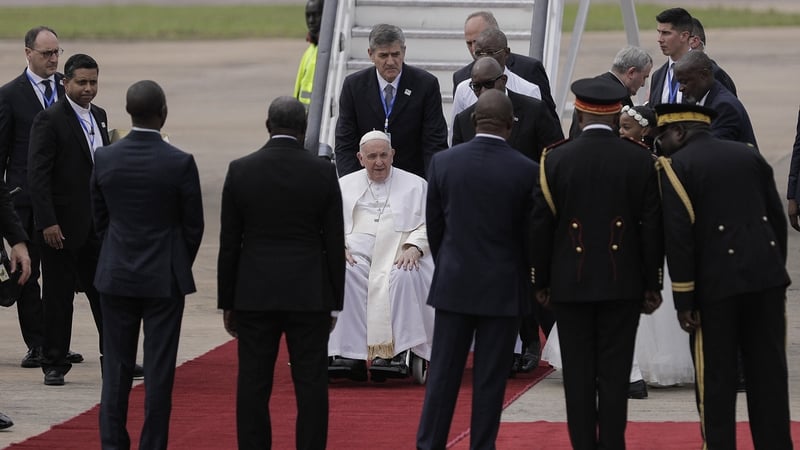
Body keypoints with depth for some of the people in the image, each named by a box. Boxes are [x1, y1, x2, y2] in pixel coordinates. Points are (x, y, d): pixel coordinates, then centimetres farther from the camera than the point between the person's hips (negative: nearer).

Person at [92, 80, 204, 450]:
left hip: (116, 278, 3)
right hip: (165, 279, -3)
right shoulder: (180, 164, -14)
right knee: (159, 369, 2)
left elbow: (100, 218, 6)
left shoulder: (105, 159, -5)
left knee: (116, 368, 9)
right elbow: (193, 225, -4)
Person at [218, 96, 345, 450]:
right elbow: (335, 244, 0)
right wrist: (333, 302, 8)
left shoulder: (240, 171, -3)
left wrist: (227, 302, 8)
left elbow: (229, 244, 1)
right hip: (310, 295, 0)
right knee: (311, 387, 2)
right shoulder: (323, 172, -4)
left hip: (255, 294, 0)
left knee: (253, 386, 4)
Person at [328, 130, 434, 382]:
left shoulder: (415, 185, 18)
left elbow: (427, 226, 8)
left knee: (405, 277, -36)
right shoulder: (345, 186, 22)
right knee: (342, 276, -34)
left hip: (398, 255, -1)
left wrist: (413, 248, -12)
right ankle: (349, 354, -37)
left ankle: (398, 351, -37)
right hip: (356, 254, 1)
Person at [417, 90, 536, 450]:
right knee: (490, 378, 3)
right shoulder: (526, 171, -11)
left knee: (443, 373, 7)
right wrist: (526, 279, 14)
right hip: (503, 287, -2)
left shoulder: (443, 163, -5)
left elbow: (433, 225, 3)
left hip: (453, 284, 2)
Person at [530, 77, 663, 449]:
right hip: (622, 282, 0)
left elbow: (540, 224, -2)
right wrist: (651, 285, 6)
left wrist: (541, 281, 8)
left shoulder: (555, 160, -5)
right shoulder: (640, 160, -4)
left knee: (578, 373, 5)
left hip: (571, 281, 0)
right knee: (615, 373, 3)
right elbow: (652, 226, -1)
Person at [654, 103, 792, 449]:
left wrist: (683, 300, -10)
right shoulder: (749, 155, 11)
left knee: (716, 379, 3)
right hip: (766, 278, 5)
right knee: (768, 372, 8)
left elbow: (678, 236, -12)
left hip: (716, 283, -5)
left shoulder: (676, 166, -5)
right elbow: (777, 218, 11)